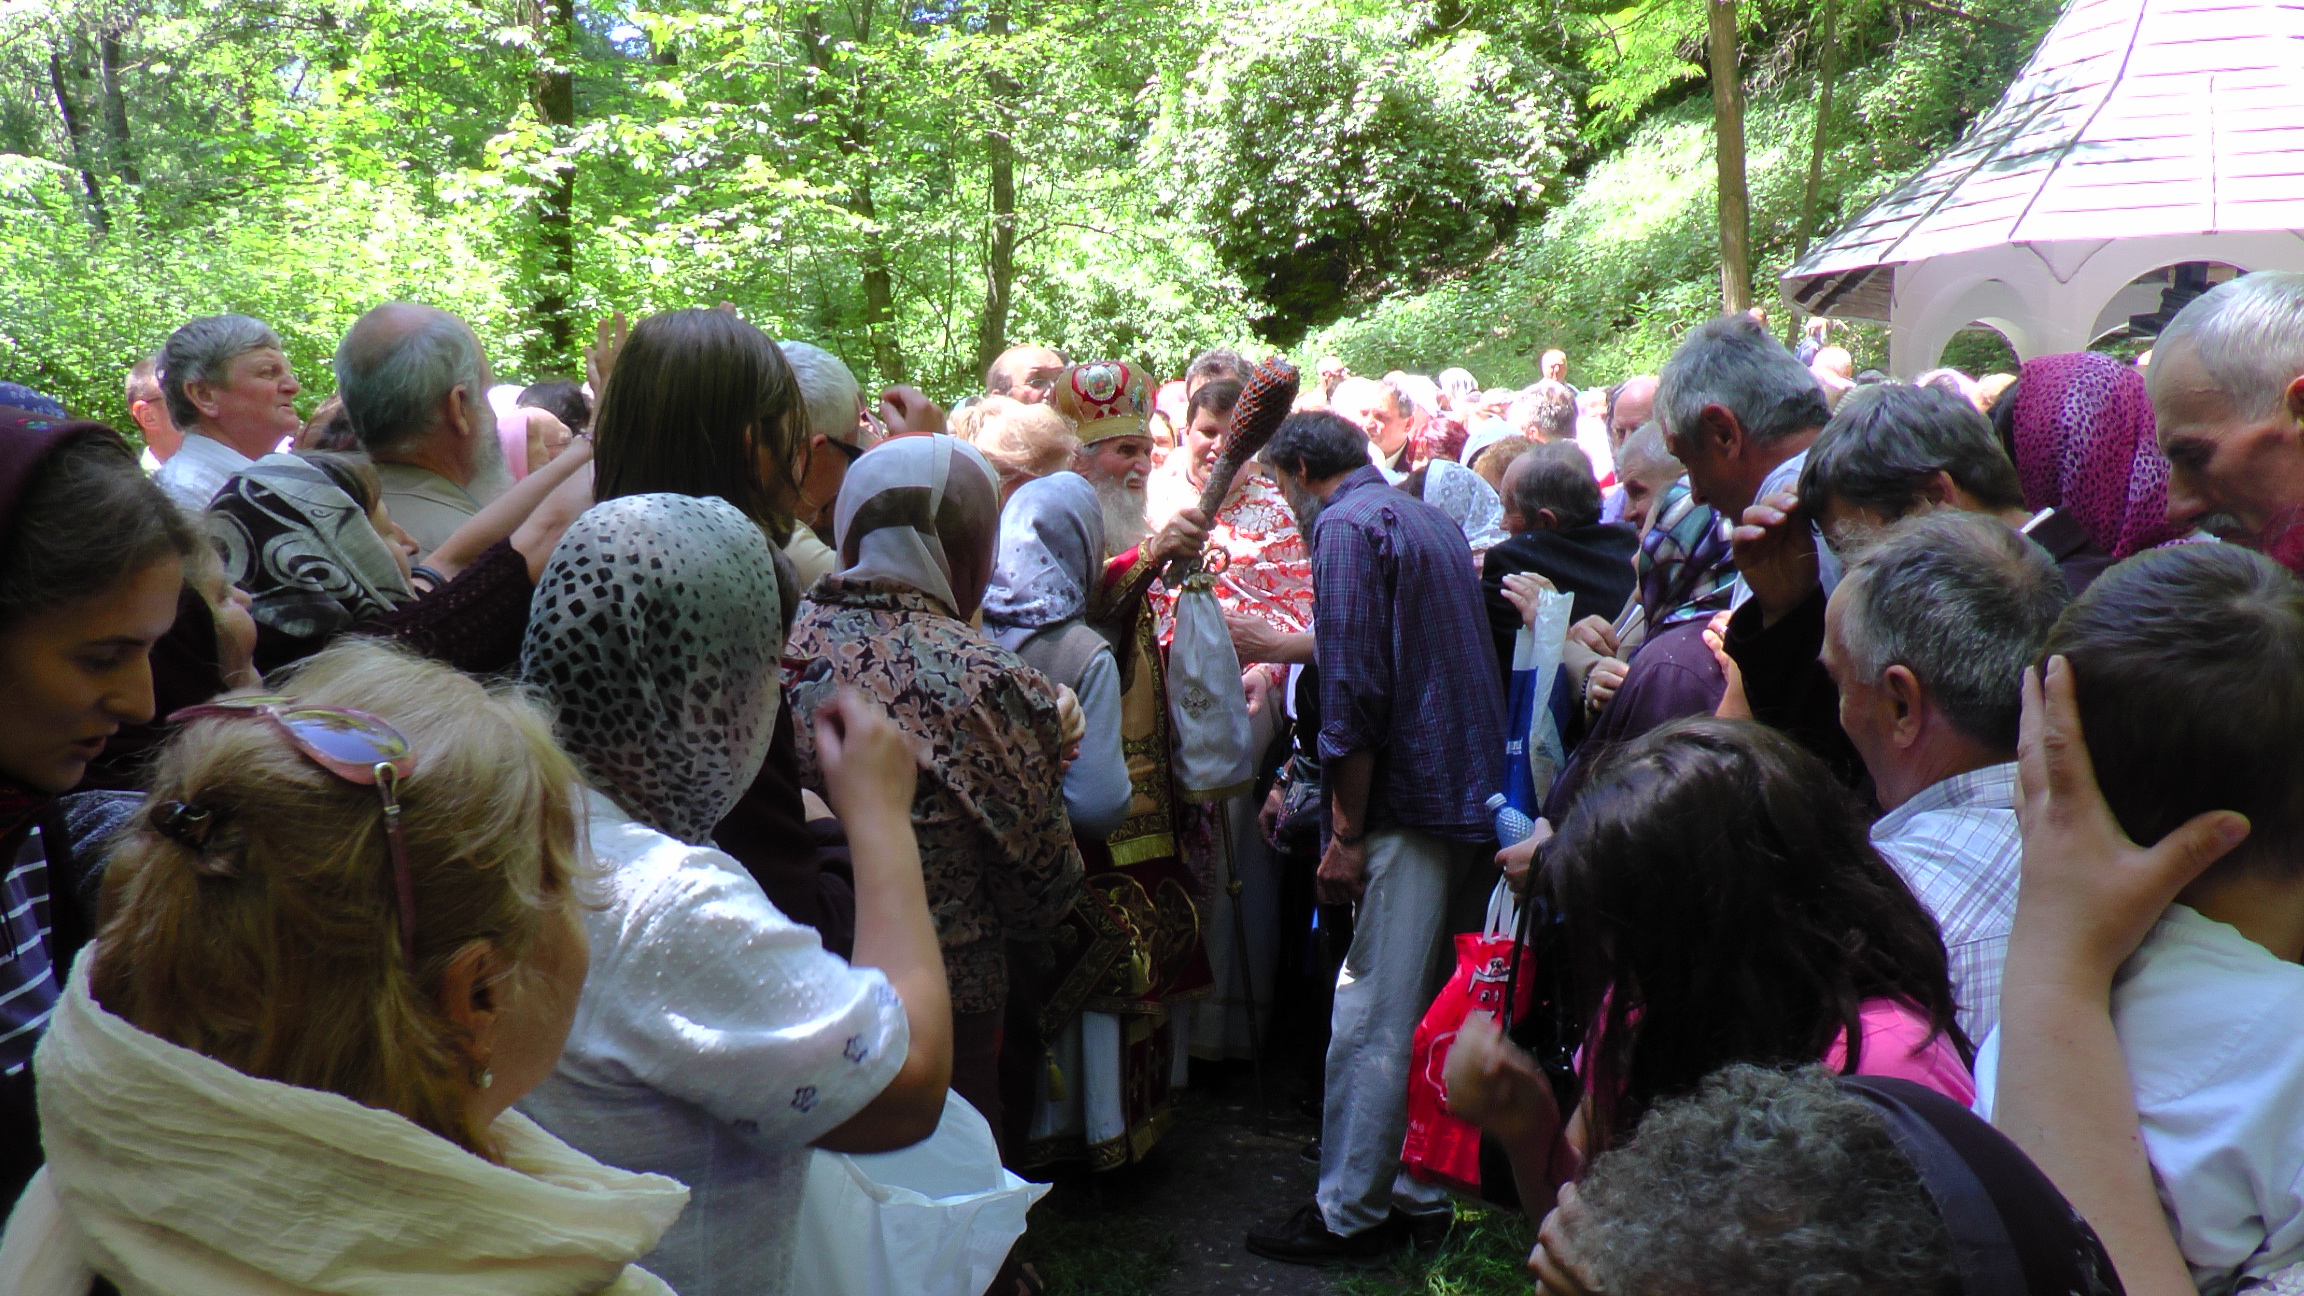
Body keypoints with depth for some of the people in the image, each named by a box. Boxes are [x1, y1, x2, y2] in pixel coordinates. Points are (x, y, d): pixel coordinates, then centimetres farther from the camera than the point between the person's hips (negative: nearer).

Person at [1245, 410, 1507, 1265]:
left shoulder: (1346, 526, -9)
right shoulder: (1432, 520, 19)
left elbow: (1353, 690, -17)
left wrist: (1347, 833, -14)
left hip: (1413, 803, -9)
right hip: (1479, 795, 9)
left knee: (1372, 1018, -1)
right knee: (1436, 1013, 17)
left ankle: (1349, 1212, 8)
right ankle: (1426, 1188, 28)